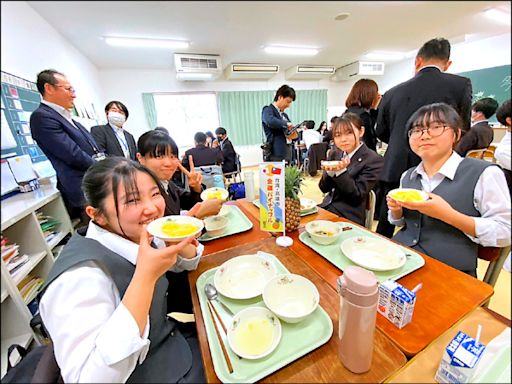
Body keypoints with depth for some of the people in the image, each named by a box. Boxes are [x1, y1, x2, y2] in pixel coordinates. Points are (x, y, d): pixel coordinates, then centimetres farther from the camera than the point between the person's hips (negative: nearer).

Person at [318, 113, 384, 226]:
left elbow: (357, 195, -13)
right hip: (326, 207, 5)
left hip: (349, 217, -5)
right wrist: (329, 172, -15)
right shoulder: (334, 154, 8)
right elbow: (324, 188, 5)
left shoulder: (374, 160, -8)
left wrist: (341, 171, -25)